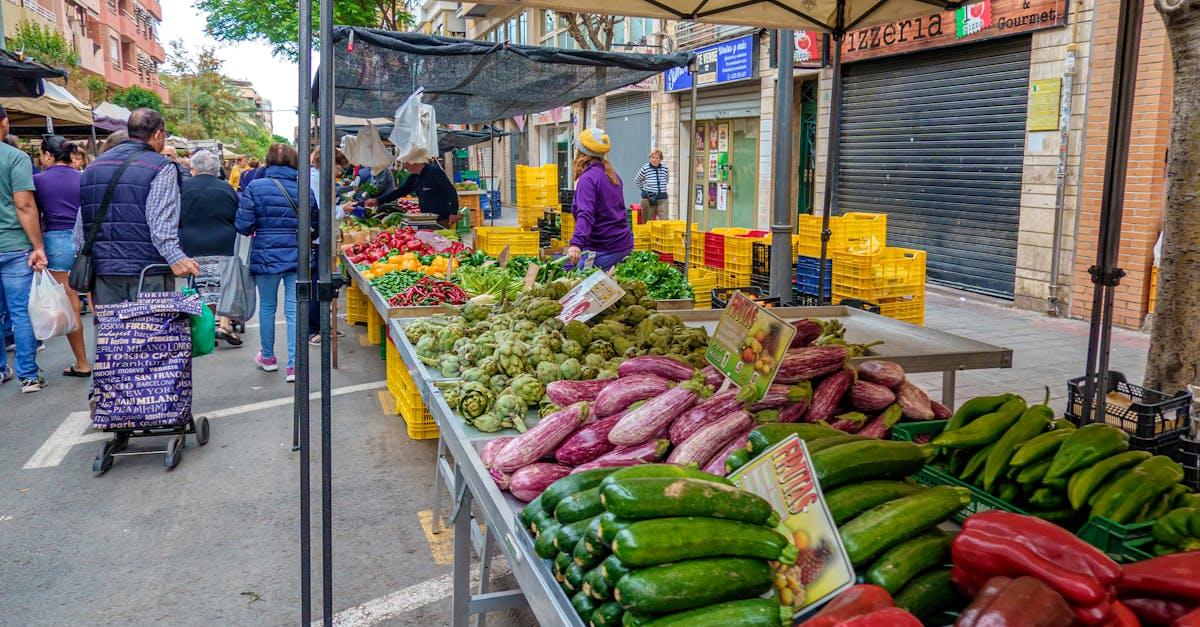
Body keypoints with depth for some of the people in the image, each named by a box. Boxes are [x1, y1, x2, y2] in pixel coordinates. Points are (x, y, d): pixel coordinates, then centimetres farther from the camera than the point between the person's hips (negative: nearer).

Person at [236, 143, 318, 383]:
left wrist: (258, 229, 11)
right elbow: (314, 227, 6)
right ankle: (293, 365, 0)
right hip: (297, 257, 1)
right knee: (294, 310, 2)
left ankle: (268, 356, 32)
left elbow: (243, 226, -10)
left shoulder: (255, 187, -8)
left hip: (265, 256, -1)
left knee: (267, 307, 17)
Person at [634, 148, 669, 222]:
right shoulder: (645, 169, -6)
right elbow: (636, 181, 9)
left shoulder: (665, 169, 2)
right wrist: (644, 189, 9)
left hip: (662, 199, 2)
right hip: (649, 199, -2)